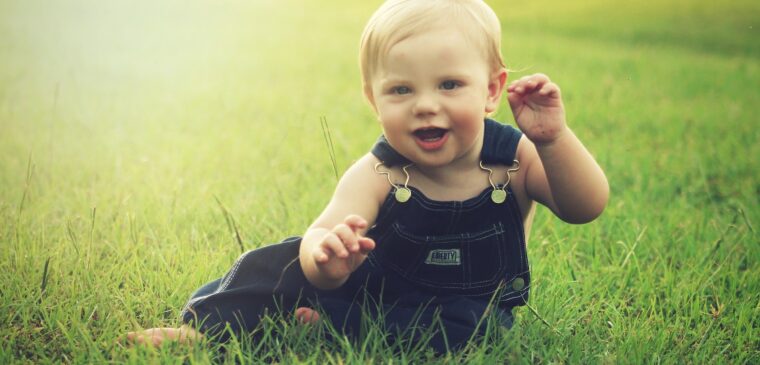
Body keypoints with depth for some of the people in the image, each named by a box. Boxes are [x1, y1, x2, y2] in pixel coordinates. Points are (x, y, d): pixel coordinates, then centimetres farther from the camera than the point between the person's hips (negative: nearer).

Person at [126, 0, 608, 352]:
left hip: (468, 307, 0)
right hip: (372, 284, 1)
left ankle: (328, 326, -26)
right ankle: (206, 328, -7)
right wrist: (326, 254, -61)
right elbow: (321, 234, -34)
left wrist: (553, 139, -41)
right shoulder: (377, 176, -19)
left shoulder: (516, 158, -15)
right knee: (290, 261, -17)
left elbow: (586, 207, -24)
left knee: (462, 323, -35)